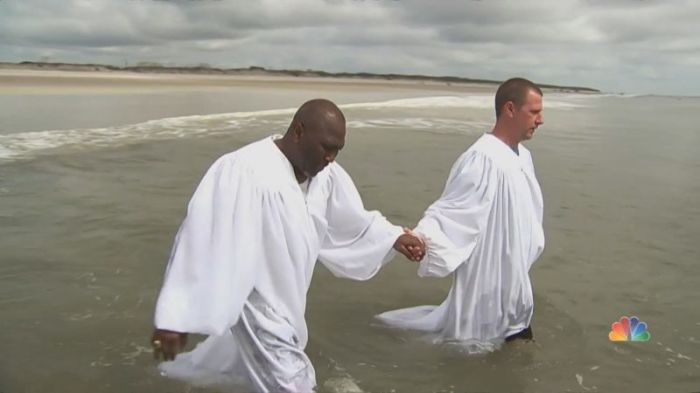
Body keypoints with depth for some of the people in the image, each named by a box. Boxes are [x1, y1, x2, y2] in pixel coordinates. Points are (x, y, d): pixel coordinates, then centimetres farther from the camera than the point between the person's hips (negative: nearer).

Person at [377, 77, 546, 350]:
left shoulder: (523, 157, 5)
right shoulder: (483, 158, -24)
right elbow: (448, 211, -31)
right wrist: (420, 238, -47)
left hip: (514, 283, 9)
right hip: (485, 284, -9)